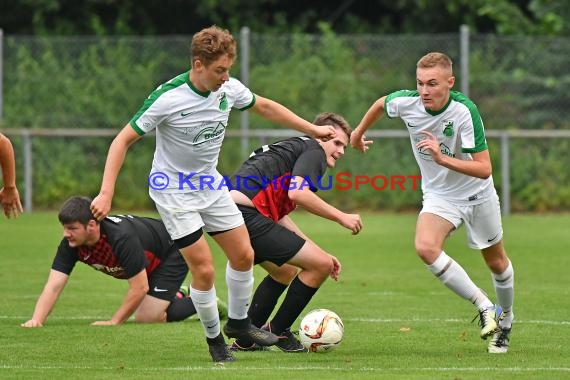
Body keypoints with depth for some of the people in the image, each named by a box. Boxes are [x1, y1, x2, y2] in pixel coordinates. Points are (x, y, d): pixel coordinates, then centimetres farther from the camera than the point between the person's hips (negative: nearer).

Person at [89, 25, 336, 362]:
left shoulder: (229, 89, -11)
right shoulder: (168, 98, -27)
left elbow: (265, 106, 10)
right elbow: (124, 140, -21)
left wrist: (313, 130, 15)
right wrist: (107, 193, -27)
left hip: (211, 184, 6)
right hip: (174, 190, -6)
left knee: (243, 255, 7)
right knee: (204, 269, -10)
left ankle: (238, 322, 30)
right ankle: (214, 338, 11)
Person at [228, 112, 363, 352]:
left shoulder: (292, 149, 31)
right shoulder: (314, 151, 2)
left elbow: (279, 215, 27)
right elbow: (297, 193, -18)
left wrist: (318, 253, 25)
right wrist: (341, 217, -8)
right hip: (248, 213, -11)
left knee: (285, 272, 30)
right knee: (321, 265, -5)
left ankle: (245, 339, 28)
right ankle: (278, 331, 6)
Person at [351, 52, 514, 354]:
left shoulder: (464, 111, -30)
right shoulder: (406, 103, -20)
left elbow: (484, 169, -30)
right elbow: (381, 103, 7)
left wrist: (442, 159, -41)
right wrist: (358, 133, 20)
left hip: (477, 193, -2)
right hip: (439, 195, 2)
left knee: (496, 262, 14)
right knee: (426, 248, -27)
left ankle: (505, 321, 43)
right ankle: (484, 307, -17)